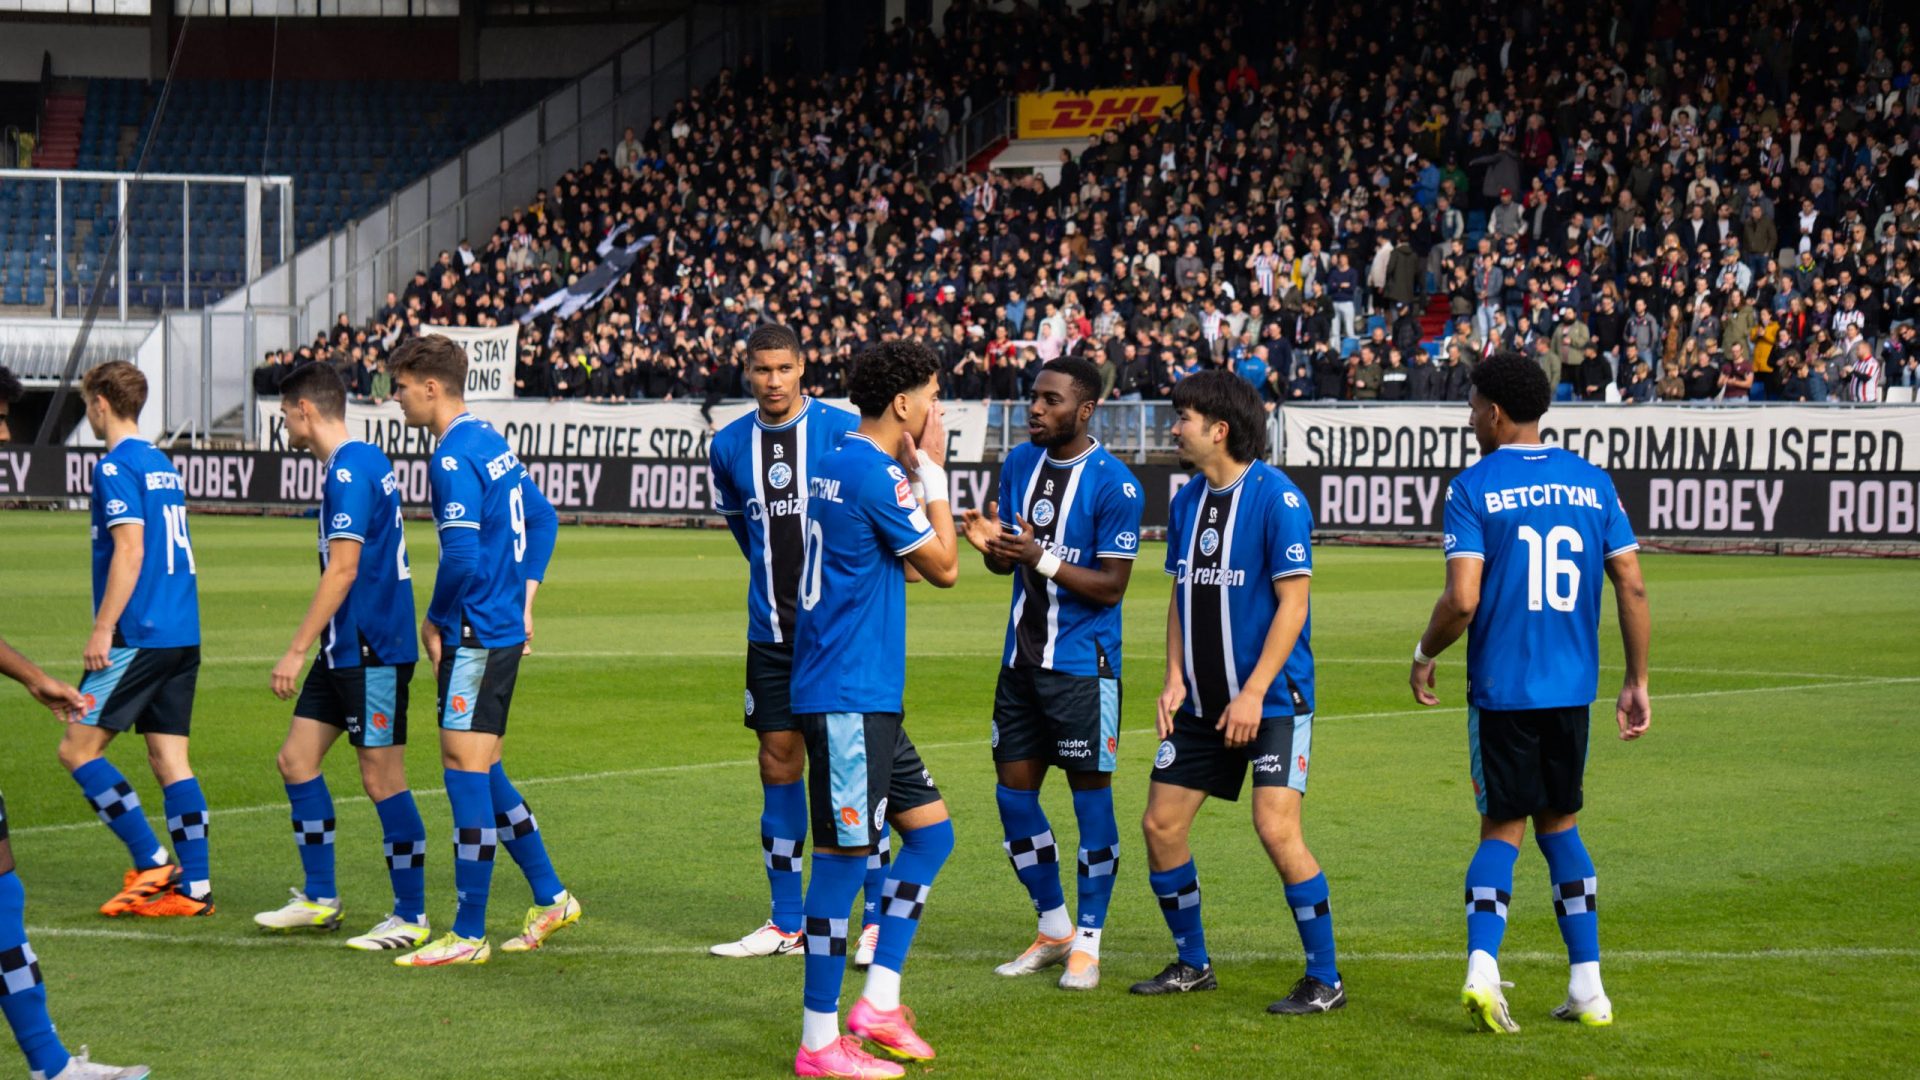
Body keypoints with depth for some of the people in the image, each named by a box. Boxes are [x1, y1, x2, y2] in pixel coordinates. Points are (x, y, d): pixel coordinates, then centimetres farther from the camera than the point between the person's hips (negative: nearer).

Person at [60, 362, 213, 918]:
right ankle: (193, 886, 3)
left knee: (77, 748, -2)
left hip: (139, 637, -9)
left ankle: (151, 864, -6)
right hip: (183, 636, 9)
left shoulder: (116, 466, -9)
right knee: (169, 757, 7)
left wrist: (102, 630, -17)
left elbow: (130, 549, -18)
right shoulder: (162, 465, 17)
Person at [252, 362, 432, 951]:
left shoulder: (349, 472, -17)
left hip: (373, 652, -10)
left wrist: (297, 651, -21)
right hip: (345, 649, 10)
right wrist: (311, 649, 26)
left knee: (382, 778, -5)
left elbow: (343, 570, -22)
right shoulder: (365, 462, 14)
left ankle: (411, 916, 2)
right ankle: (319, 899, 18)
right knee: (296, 759, 12)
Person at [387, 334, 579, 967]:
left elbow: (462, 558, -24)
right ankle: (550, 898, 23)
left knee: (466, 768, -7)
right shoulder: (492, 443, 14)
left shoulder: (454, 459, -16)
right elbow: (542, 520, 25)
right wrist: (524, 599, 21)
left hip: (475, 634, -10)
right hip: (504, 628, 10)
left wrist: (434, 621, -8)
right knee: (477, 770, 17)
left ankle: (468, 935, -5)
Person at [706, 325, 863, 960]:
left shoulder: (844, 431, -6)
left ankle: (878, 917, 2)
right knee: (778, 768, 5)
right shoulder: (729, 447, 6)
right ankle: (785, 924, 13)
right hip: (771, 632, 4)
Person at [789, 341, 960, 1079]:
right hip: (848, 696, -10)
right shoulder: (873, 475, -17)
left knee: (931, 829, 14)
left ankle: (877, 1003, 15)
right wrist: (933, 471, -2)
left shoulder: (842, 466, 14)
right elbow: (943, 568, -9)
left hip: (868, 695, 10)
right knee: (844, 856, -5)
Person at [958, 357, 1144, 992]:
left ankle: (1087, 942, 7)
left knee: (1091, 795, -1)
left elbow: (1112, 586, -14)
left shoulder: (1113, 484, -13)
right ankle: (1053, 930, 23)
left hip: (1082, 662, -7)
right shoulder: (1019, 464, 8)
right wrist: (990, 546, -9)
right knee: (1014, 794, 8)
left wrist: (1042, 559, -24)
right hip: (1023, 656, 7)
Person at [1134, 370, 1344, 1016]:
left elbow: (1292, 604, -15)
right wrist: (1175, 679, 5)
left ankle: (1325, 980, -3)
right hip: (1201, 704, 8)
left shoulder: (1277, 498, -13)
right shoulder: (1187, 501, 9)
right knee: (1161, 824, 5)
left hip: (1272, 700, -8)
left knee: (1276, 829, -15)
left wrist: (1253, 694, -19)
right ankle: (1192, 964, 22)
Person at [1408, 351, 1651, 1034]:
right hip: (1572, 688, 3)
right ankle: (1587, 989, 12)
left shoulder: (1474, 487, -7)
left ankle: (1481, 968, -15)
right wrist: (1637, 683, 11)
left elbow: (1462, 599, -15)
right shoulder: (1592, 483, 6)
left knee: (1503, 830, 6)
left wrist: (1424, 657, 2)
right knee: (1559, 825, 16)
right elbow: (1633, 588, 4)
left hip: (1500, 689, -3)